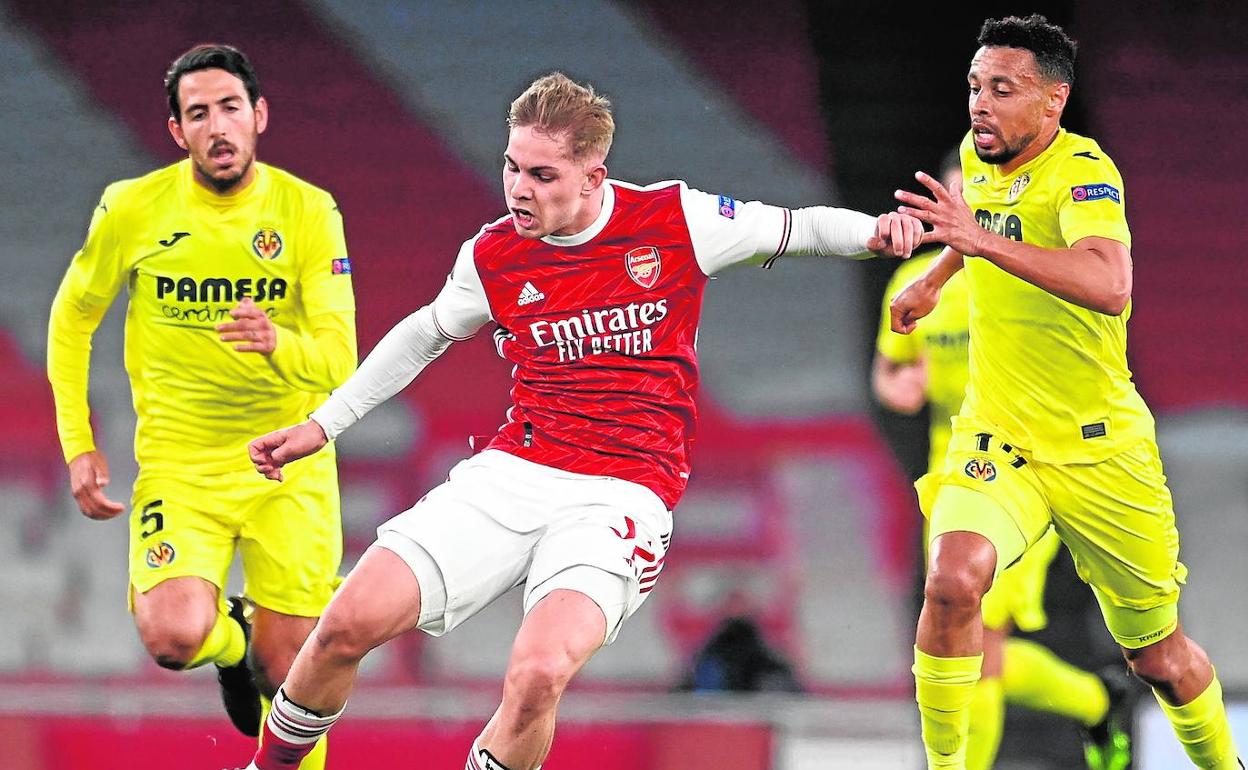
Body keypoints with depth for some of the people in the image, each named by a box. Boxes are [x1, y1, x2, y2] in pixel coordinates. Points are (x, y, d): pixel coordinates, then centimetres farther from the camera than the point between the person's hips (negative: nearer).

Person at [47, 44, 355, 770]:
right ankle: (230, 638, 15)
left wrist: (280, 345, -36)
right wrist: (79, 444, 4)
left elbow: (339, 359, -14)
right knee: (173, 639, -22)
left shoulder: (308, 210, -8)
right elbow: (72, 319, 9)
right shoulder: (131, 209, -7)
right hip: (178, 459, 0)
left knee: (288, 672, -1)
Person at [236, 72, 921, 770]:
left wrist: (874, 229, -12)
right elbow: (426, 334, 24)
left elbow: (795, 229, 9)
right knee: (351, 621, -11)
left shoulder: (674, 220, -4)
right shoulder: (493, 256, 4)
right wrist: (322, 425, 26)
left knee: (538, 675, -30)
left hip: (621, 496, -3)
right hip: (509, 475, 3)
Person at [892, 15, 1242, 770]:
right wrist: (934, 277, 30)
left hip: (1099, 447, -4)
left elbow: (1110, 286, -40)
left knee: (1160, 656, 8)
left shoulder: (1082, 171, -19)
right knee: (953, 580, -27)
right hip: (997, 439, 4)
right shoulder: (979, 158, 1)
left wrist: (983, 239, -46)